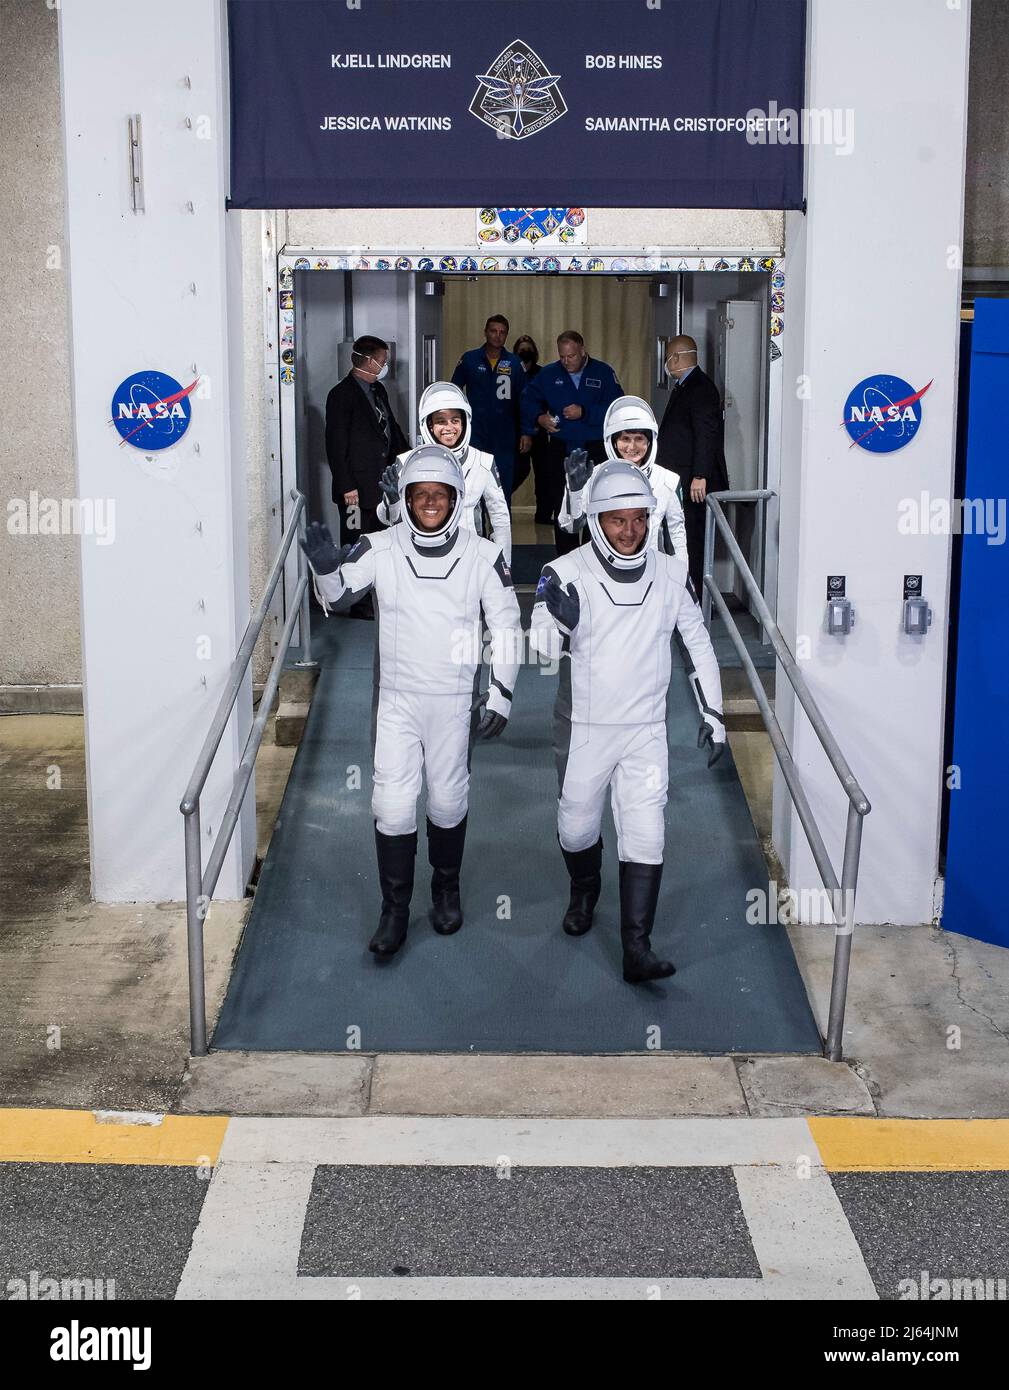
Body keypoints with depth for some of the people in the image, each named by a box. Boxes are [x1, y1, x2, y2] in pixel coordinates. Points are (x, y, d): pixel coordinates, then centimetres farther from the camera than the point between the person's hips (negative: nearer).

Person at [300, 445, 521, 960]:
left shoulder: (482, 555, -6)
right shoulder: (380, 549, -7)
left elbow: (507, 627, 0)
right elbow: (337, 596, -4)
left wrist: (500, 695, -4)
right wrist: (327, 569, -28)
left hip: (453, 700, 0)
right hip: (396, 699, 0)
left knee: (448, 800, 13)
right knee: (392, 804, -2)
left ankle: (446, 889, 36)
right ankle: (395, 910, 13)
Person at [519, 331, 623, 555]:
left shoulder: (603, 372, -1)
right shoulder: (549, 373, 6)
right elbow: (528, 399, 14)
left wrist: (584, 412, -20)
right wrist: (539, 417, -6)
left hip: (595, 450, -2)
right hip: (559, 450, 2)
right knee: (561, 505, 3)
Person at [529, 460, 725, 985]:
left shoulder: (670, 573, -4)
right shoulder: (567, 573, -13)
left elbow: (698, 641, 8)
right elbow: (543, 650, -18)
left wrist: (712, 712, 9)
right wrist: (560, 621, -40)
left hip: (646, 730, 1)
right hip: (584, 728, -1)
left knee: (645, 837, -5)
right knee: (577, 827, 15)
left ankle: (637, 949, 0)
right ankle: (584, 891, 46)